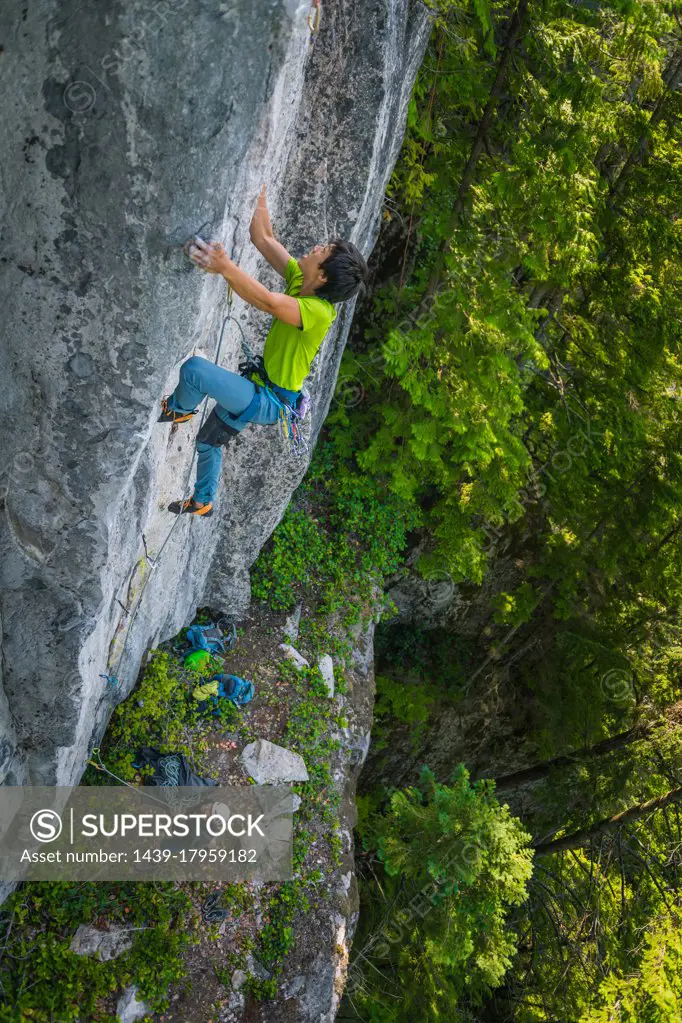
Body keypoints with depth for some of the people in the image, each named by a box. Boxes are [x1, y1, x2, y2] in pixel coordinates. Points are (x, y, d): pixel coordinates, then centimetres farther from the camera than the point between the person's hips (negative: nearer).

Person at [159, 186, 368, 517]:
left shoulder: (318, 311, -30)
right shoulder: (299, 281, -5)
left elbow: (268, 302, -47)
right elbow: (263, 238, 0)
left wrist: (225, 266, -55)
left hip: (268, 402, -9)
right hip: (260, 388, 9)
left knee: (194, 368, -24)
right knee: (209, 441, 25)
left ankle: (177, 409, 10)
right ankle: (202, 503, 48)